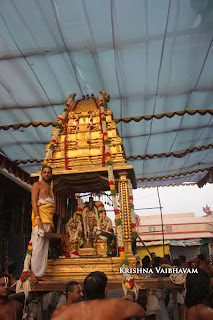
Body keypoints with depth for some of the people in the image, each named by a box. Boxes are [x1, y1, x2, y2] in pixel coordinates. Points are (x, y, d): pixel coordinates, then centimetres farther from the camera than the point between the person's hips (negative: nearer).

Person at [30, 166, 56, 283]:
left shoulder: (51, 187, 24)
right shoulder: (37, 185, 4)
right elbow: (34, 202, -8)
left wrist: (51, 223, 10)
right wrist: (39, 220, -18)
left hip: (49, 219, 7)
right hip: (40, 217, -7)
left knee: (45, 247, 4)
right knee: (38, 244, -10)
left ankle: (40, 273, 8)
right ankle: (34, 272, -2)